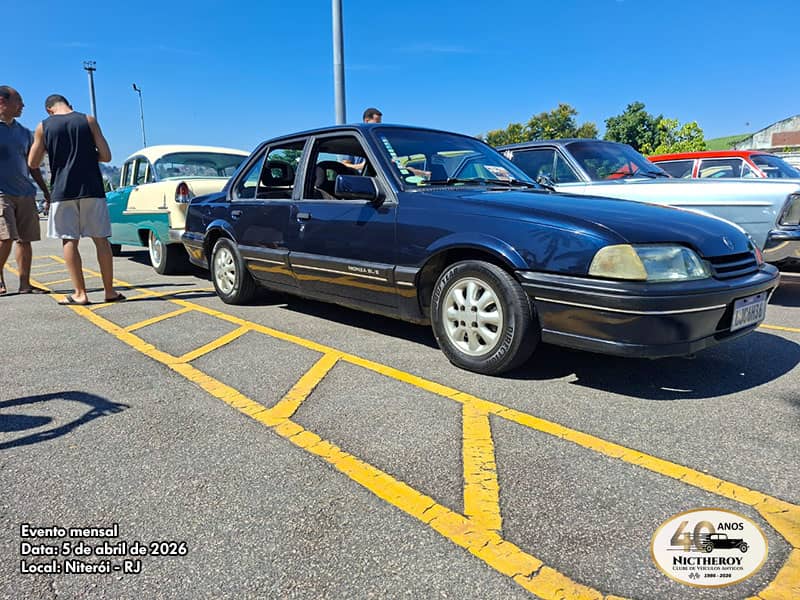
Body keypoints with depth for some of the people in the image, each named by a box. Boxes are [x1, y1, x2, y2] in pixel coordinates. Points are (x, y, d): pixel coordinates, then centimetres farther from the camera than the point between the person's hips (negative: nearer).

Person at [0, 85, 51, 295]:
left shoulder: (24, 132, 17)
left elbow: (32, 165, 22)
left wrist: (46, 192, 19)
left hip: (25, 193, 5)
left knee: (25, 239, 3)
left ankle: (25, 284, 8)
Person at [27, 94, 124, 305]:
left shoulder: (43, 127, 4)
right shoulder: (88, 121, 3)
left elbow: (32, 162, 9)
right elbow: (106, 156, -1)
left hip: (63, 191, 0)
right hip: (91, 189, 0)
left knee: (69, 241, 4)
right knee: (101, 240, 4)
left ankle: (80, 293, 2)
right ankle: (110, 291, 5)